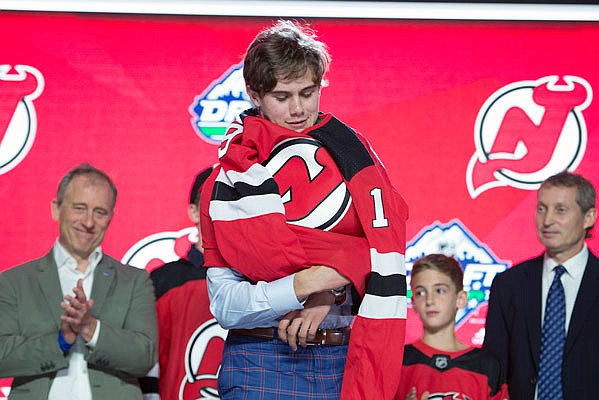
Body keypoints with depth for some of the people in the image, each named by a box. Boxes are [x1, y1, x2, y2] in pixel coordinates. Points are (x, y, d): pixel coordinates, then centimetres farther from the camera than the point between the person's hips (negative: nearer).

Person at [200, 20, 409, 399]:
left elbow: (386, 260, -5)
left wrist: (329, 295, -20)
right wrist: (309, 283, -19)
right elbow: (225, 305, -7)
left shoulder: (349, 150, 6)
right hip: (260, 366, -1)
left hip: (345, 361, 1)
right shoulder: (227, 183, 2)